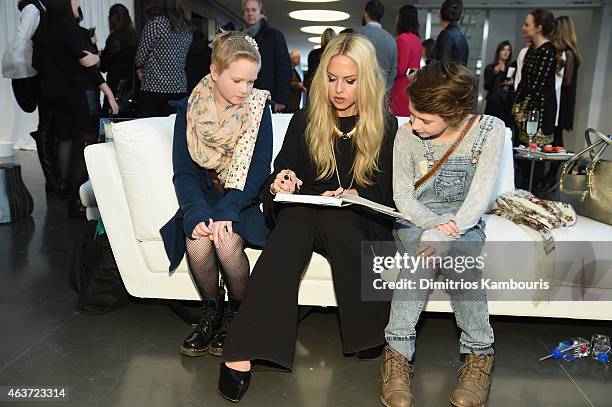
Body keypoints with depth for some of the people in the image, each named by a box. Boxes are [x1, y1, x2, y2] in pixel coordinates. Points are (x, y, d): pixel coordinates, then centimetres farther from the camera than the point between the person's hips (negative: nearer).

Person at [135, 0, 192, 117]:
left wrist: (140, 68, 14)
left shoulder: (155, 23, -6)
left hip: (154, 86, -6)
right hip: (179, 87, 6)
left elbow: (141, 56, -5)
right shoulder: (186, 29, 11)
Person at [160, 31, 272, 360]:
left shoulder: (258, 107, -5)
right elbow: (184, 172, -5)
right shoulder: (189, 110, 0)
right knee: (198, 241, -28)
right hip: (202, 197, 2)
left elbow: (258, 169, -11)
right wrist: (198, 215, -23)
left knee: (227, 242, -29)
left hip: (242, 199, -1)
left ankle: (237, 313, 0)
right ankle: (211, 311, 0)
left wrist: (227, 211, -25)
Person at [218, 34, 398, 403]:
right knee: (295, 214, -34)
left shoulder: (386, 126, 5)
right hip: (304, 215, 2)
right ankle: (241, 352, -38)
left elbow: (389, 195, 1)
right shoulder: (304, 121, 9)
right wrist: (281, 185, -14)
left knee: (334, 217, -36)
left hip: (361, 222, -1)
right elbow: (281, 174, 10)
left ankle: (367, 331, -21)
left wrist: (354, 196, -18)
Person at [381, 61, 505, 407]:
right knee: (423, 250, -35)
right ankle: (398, 350, -30)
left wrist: (451, 229, -28)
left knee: (458, 253, -36)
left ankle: (480, 353, -22)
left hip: (465, 222, 0)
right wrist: (435, 225, -22)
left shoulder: (490, 129, -6)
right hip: (416, 221, 1)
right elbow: (402, 195, -3)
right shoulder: (407, 136, -3)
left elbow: (481, 193, -13)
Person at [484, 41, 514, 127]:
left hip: (508, 105, 2)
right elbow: (486, 87, -4)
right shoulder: (490, 68, 5)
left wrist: (512, 84, -6)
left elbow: (515, 88, 16)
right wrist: (494, 73, -15)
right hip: (493, 104, -2)